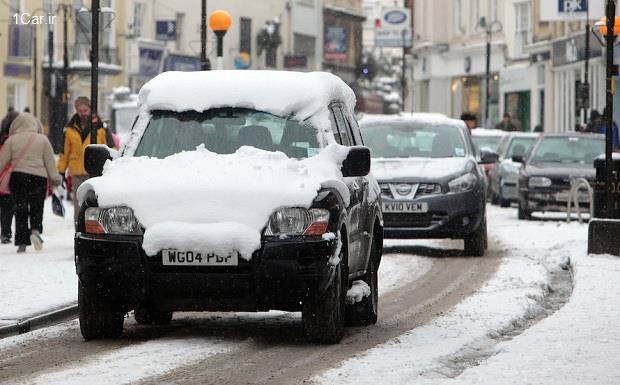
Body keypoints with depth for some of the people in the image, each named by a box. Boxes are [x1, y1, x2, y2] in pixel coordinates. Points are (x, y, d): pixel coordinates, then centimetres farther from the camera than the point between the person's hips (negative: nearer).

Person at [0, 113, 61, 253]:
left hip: (18, 177, 0)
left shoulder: (12, 140, 1)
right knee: (36, 208, 10)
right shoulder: (42, 139, 2)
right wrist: (55, 178, 12)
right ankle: (35, 230, -18)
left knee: (20, 210, 4)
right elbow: (50, 161, 4)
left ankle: (22, 242, 0)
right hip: (39, 177, 0)